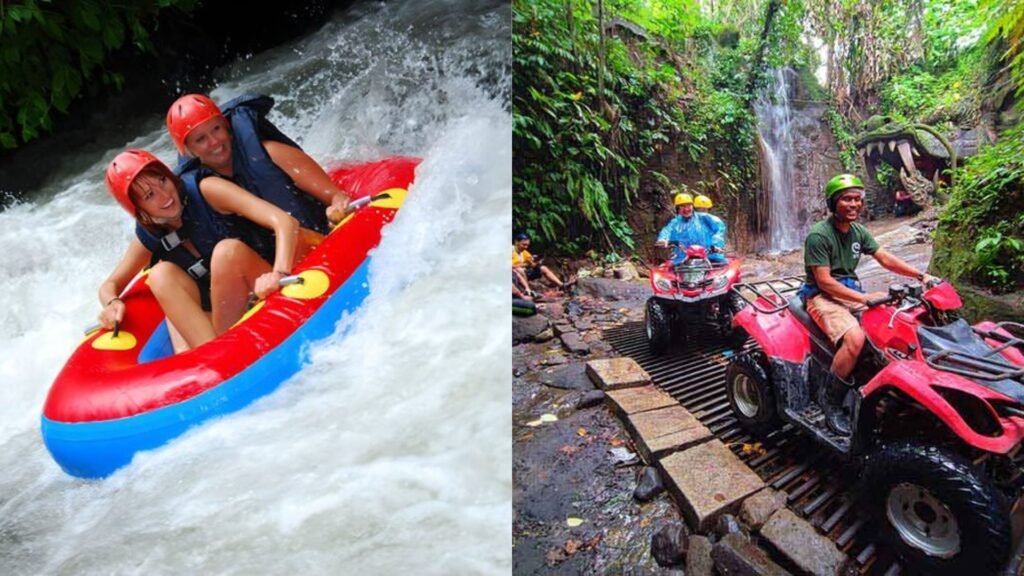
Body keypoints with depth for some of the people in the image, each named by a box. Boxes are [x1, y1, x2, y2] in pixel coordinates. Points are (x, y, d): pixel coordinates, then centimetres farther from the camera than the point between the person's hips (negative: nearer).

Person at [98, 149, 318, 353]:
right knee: (161, 274, -15)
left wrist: (279, 274, -42)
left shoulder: (206, 190, -12)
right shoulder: (149, 237, 2)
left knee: (227, 251, -27)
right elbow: (109, 286, 13)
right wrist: (112, 303, -13)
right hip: (223, 317, 4)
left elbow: (285, 222, -24)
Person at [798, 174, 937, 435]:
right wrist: (865, 298, -24)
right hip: (822, 297, -8)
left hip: (851, 291, 8)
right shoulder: (819, 235, -16)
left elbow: (885, 259, 12)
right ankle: (829, 399, -15)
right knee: (855, 338, -32)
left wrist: (920, 275, -1)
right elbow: (824, 281, -20)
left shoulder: (858, 232, 9)